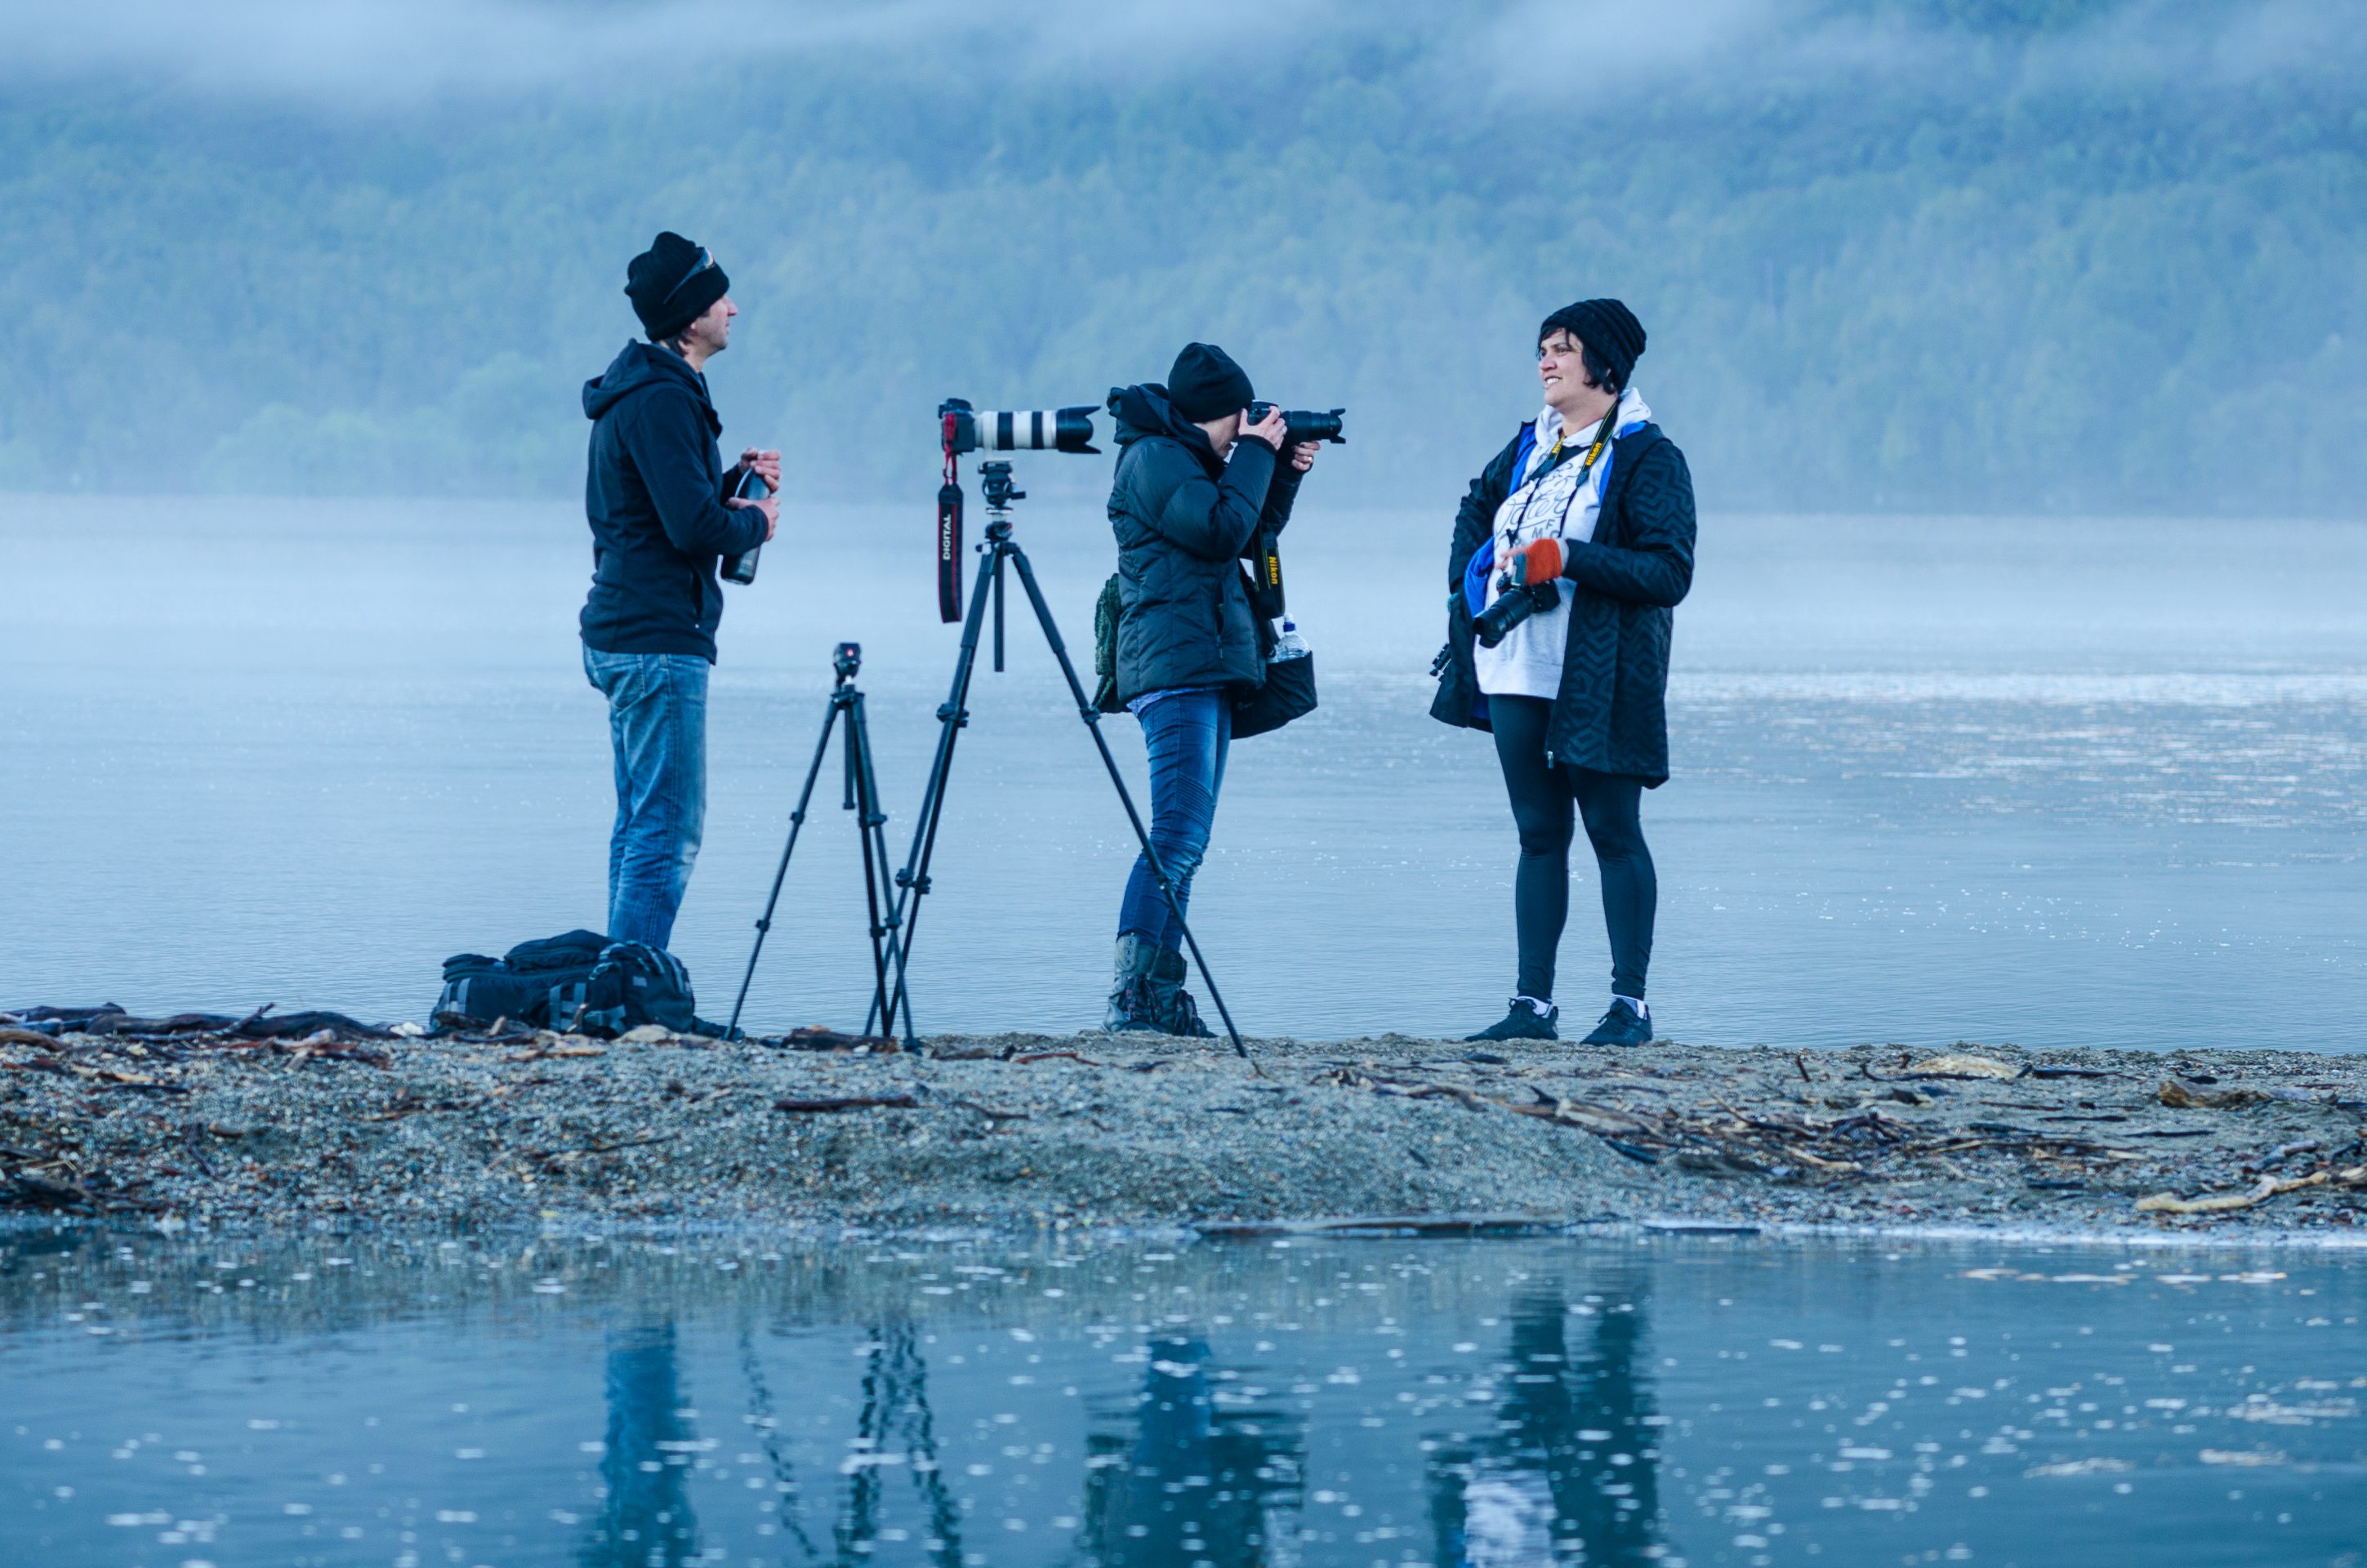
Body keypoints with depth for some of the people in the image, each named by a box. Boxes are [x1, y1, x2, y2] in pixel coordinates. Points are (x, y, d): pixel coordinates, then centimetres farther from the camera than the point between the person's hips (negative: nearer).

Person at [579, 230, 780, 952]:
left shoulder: (641, 392, 16)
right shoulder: (662, 400, -17)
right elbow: (695, 528, -22)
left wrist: (732, 481, 9)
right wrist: (756, 521, -4)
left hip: (623, 639, 11)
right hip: (660, 643, -11)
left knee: (642, 828, 13)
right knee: (668, 830, -10)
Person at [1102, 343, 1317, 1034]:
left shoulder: (1185, 457, 20)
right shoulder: (1153, 458, -9)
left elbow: (1253, 533, 27)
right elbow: (1221, 530, -18)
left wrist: (1284, 474, 14)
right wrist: (1255, 454, -8)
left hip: (1208, 669, 11)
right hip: (1174, 668, -11)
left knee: (1184, 841, 8)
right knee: (1178, 835, -17)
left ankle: (1160, 998, 7)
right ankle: (1128, 999, -22)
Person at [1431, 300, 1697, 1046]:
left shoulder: (1646, 457, -8)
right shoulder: (1530, 445, 13)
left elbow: (1669, 572, -16)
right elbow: (1477, 508, 34)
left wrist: (1570, 559, -22)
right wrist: (1468, 580, 17)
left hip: (1599, 678, -7)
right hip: (1518, 674, 7)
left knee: (1613, 832, -3)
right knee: (1538, 835, 8)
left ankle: (1630, 1004, 1)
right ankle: (1533, 1004, 11)